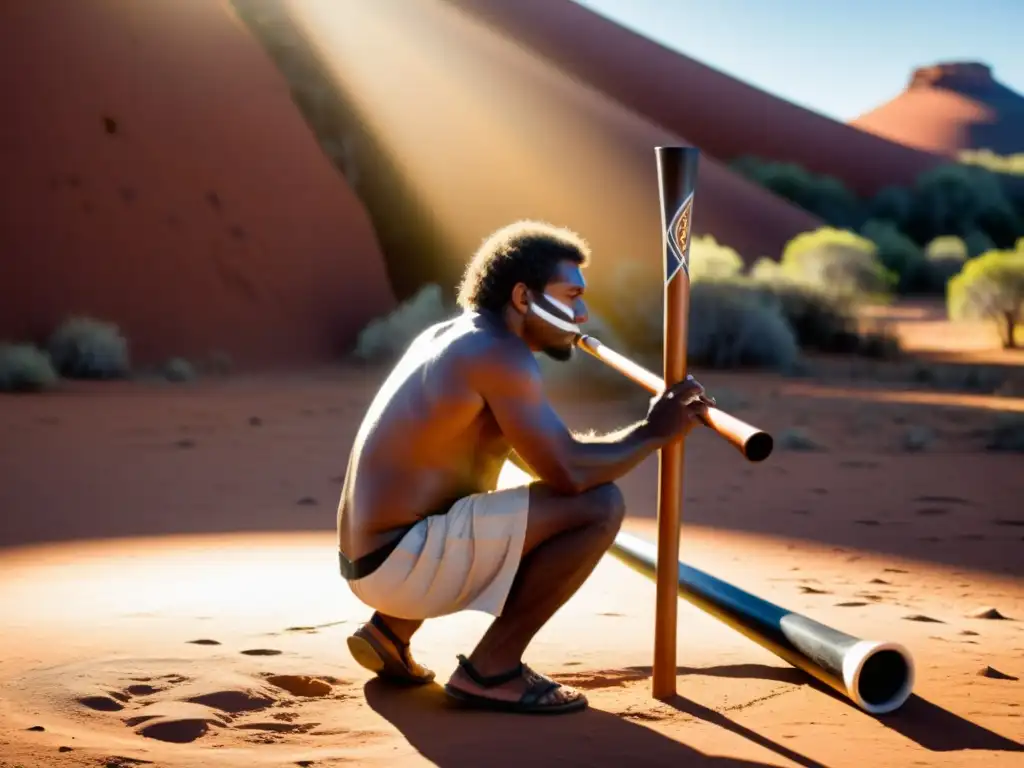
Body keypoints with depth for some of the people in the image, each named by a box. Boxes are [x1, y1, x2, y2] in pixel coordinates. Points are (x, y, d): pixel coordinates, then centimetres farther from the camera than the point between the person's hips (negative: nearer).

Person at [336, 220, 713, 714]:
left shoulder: (449, 336, 16)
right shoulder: (499, 353, -14)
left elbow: (542, 459, 24)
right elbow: (568, 473, -20)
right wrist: (652, 434, -4)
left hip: (367, 558, 10)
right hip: (401, 563, -10)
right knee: (599, 505, -14)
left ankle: (391, 629, 20)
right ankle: (491, 668, -5)